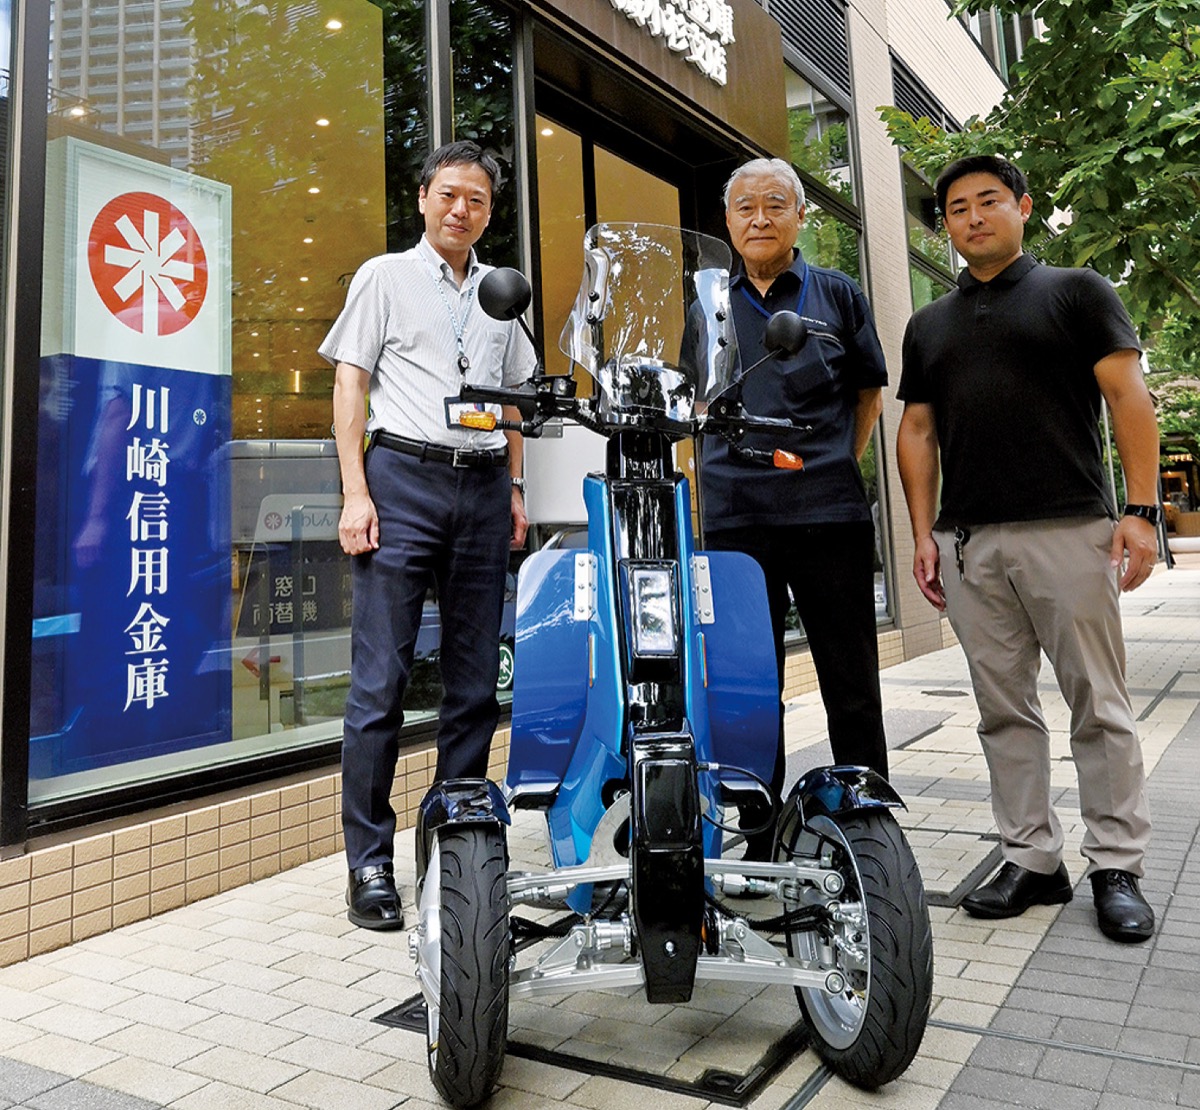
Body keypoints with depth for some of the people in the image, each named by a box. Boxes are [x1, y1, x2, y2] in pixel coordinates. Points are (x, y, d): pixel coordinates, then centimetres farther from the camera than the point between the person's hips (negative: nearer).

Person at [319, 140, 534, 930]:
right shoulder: (386, 276, 10)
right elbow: (350, 382, 3)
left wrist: (516, 487, 12)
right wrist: (355, 493, -8)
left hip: (483, 487, 4)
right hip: (403, 476, -4)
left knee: (475, 681, 5)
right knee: (382, 681, -7)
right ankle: (369, 862, 3)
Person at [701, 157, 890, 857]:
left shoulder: (838, 294, 11)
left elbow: (870, 390, 19)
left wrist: (840, 466, 9)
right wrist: (731, 467, 12)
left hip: (828, 514, -1)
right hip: (735, 517, 2)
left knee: (852, 683, 3)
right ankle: (756, 834, 18)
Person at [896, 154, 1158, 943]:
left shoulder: (1077, 293, 8)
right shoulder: (928, 326, 19)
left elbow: (1129, 397, 0)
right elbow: (917, 432, 15)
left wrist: (1141, 508, -11)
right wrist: (923, 534, 6)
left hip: (1068, 530, -4)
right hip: (967, 544, 4)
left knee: (1099, 706, 1)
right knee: (1004, 710, 6)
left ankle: (1118, 867, 13)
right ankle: (1033, 859, 16)